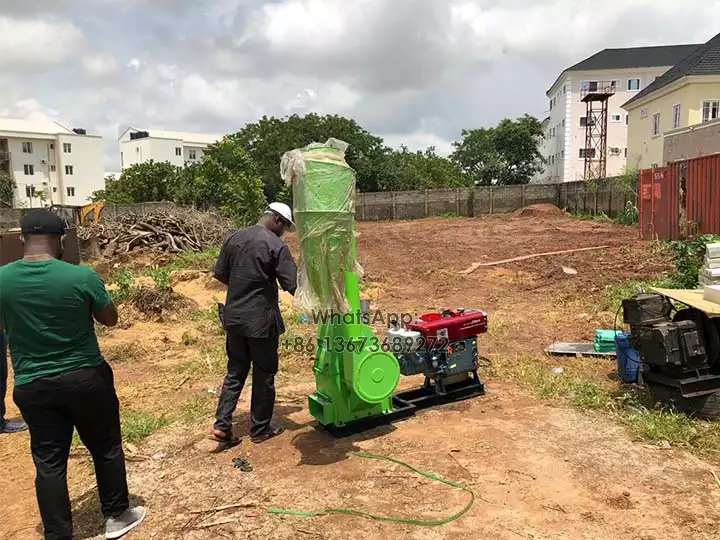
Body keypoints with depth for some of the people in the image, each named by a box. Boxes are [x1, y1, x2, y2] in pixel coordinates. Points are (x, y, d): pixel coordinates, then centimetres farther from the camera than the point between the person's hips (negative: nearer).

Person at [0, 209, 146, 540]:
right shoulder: (82, 276, -18)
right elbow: (110, 319, -4)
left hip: (32, 386, 2)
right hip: (86, 378, -2)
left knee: (49, 463, 12)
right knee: (106, 448, 16)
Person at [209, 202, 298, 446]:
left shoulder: (234, 238, 4)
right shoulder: (276, 246, -13)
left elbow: (220, 274, 9)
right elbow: (294, 286, -16)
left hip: (233, 318, 6)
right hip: (261, 320, -5)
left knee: (235, 372, 17)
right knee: (264, 375, 9)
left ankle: (222, 425, 13)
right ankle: (260, 429, 20)